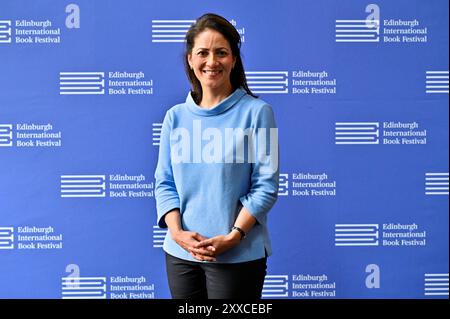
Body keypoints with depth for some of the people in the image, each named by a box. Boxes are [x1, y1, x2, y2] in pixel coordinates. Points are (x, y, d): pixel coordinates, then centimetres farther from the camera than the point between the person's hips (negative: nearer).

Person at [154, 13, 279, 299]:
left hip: (238, 255, -3)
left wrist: (232, 237, -15)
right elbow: (164, 183, 6)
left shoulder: (257, 112, -6)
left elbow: (266, 186, -8)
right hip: (180, 252, 4)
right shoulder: (176, 116, 5)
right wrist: (177, 232, -9)